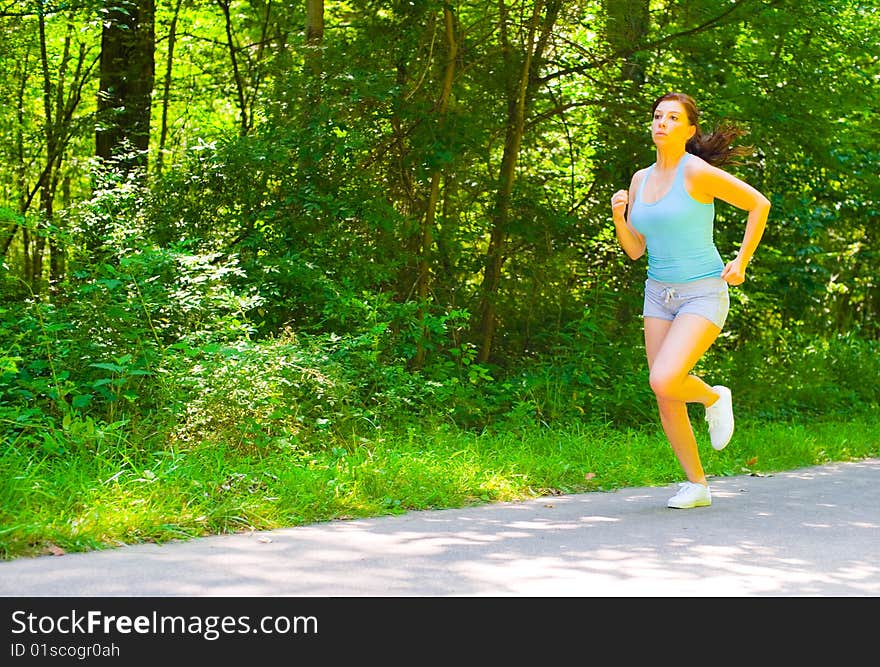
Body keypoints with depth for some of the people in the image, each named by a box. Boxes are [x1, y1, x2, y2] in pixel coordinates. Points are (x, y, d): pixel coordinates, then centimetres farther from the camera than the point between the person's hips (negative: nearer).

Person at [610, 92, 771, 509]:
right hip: (660, 294, 7)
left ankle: (714, 398, 9)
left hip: (704, 295, -7)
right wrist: (618, 216, -7)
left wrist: (740, 263, -7)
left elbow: (758, 204, -7)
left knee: (664, 381, -24)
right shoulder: (641, 179, 8)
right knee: (666, 401, 3)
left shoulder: (698, 172, -12)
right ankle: (697, 485, 17)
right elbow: (635, 249, 11)